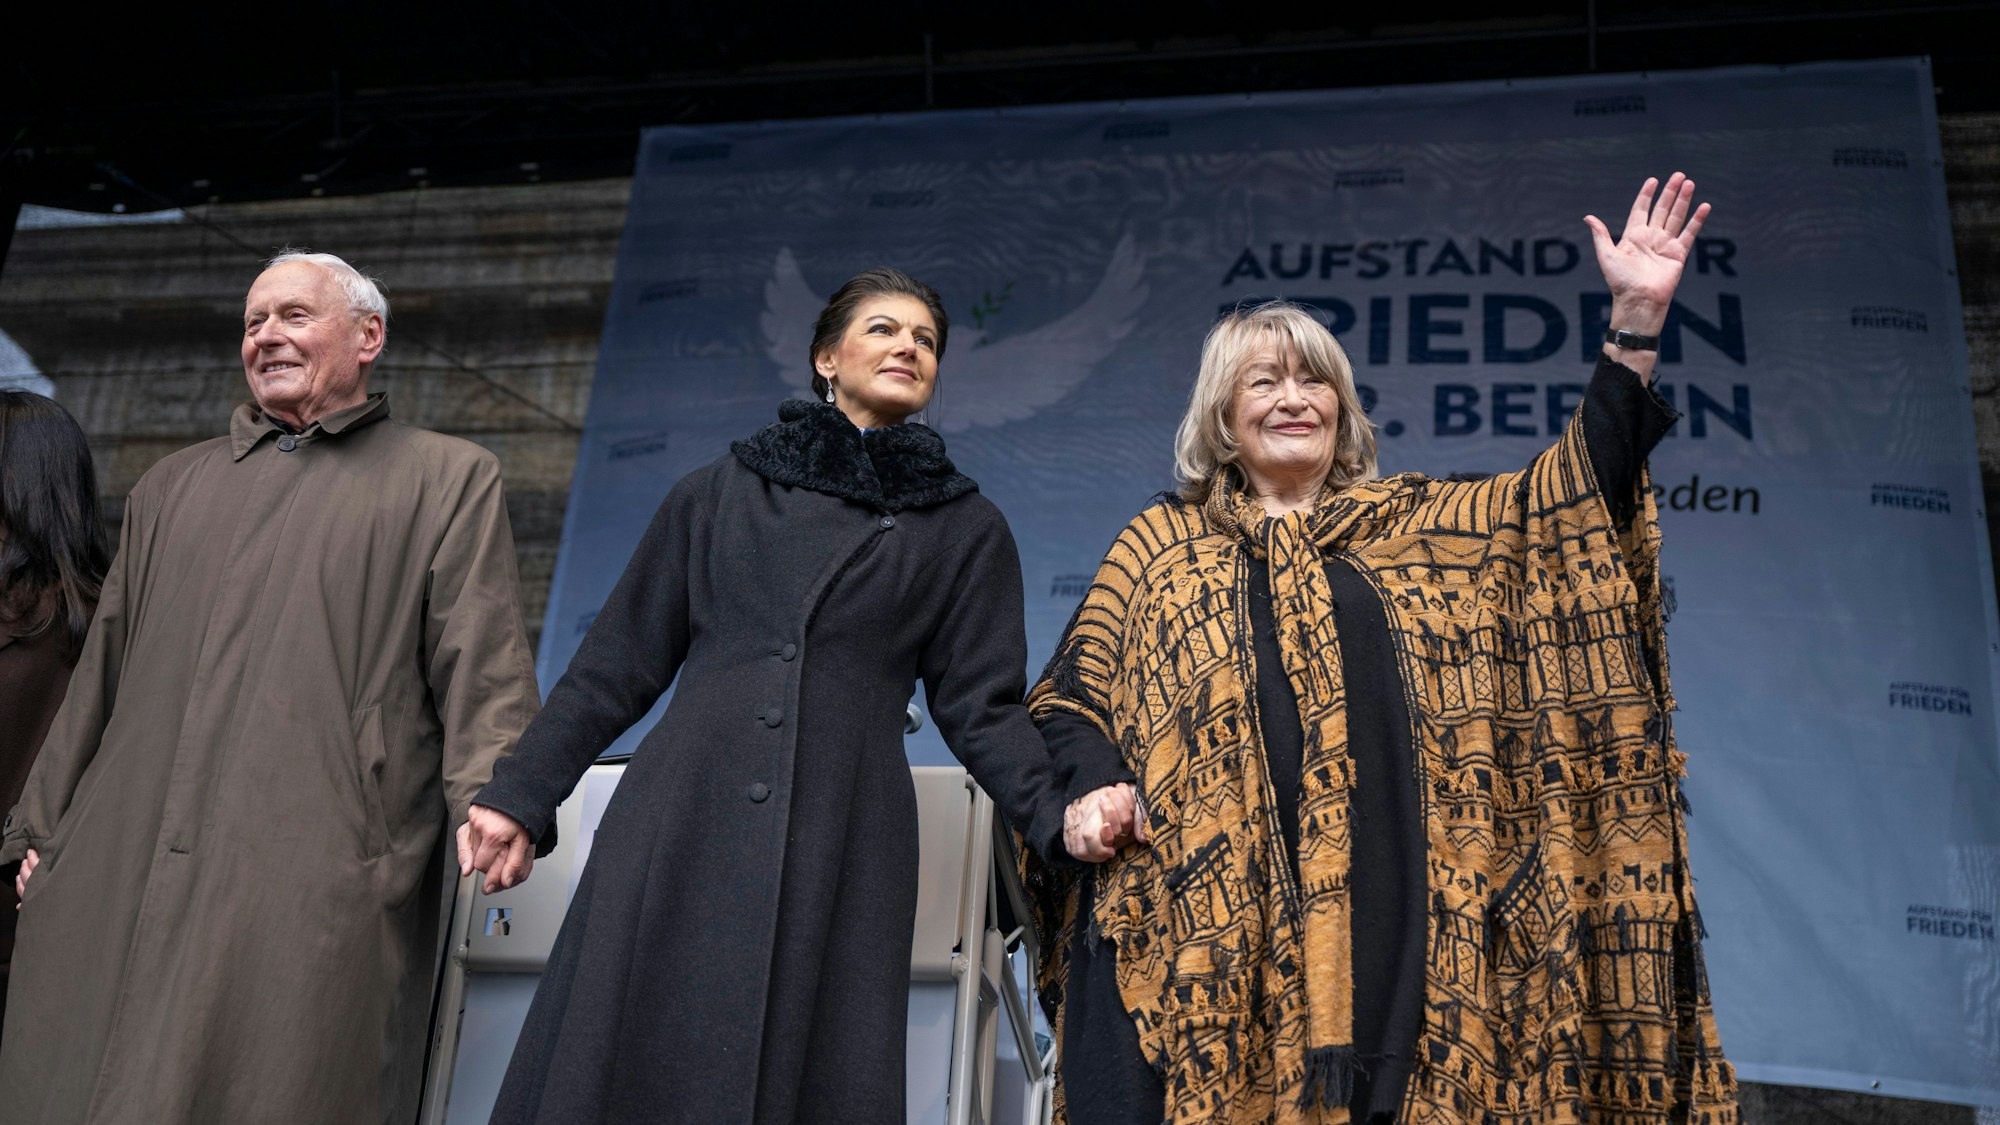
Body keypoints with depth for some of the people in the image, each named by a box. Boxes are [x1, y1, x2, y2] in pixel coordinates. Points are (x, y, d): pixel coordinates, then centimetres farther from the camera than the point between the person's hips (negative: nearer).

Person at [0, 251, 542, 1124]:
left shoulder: (446, 480, 9)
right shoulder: (172, 487, 23)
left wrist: (492, 800, -17)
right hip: (123, 875, 5)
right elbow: (102, 670, 24)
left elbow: (483, 663, -2)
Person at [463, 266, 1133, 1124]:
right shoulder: (718, 494, 12)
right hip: (678, 836, 1)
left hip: (837, 853, 0)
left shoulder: (965, 529, 11)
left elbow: (980, 705, 6)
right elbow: (619, 663, 13)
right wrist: (521, 795, 8)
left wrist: (1057, 818, -9)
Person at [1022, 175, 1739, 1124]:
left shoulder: (1416, 530, 17)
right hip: (1195, 909, -1)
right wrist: (1088, 792, -10)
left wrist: (1635, 323, 0)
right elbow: (1072, 696, 11)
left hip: (1380, 899, 1)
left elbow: (1571, 493, 9)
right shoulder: (1161, 544, 15)